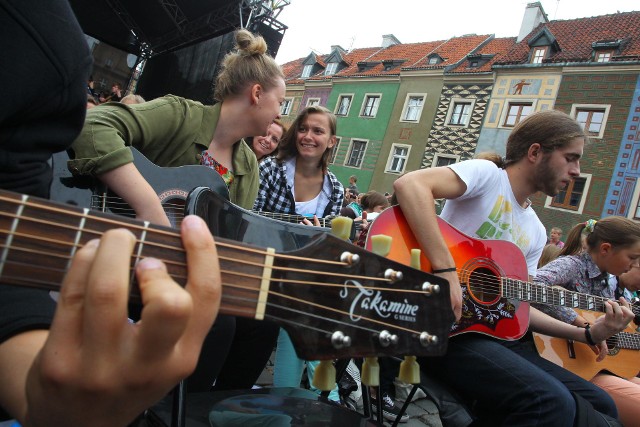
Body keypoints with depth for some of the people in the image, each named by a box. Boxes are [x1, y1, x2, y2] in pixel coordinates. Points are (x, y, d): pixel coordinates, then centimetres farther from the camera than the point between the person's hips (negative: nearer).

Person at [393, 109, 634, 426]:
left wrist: (590, 334, 10)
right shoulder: (487, 174, -7)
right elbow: (408, 184, -26)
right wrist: (445, 269, -32)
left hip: (495, 333, 9)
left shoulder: (535, 231, 17)